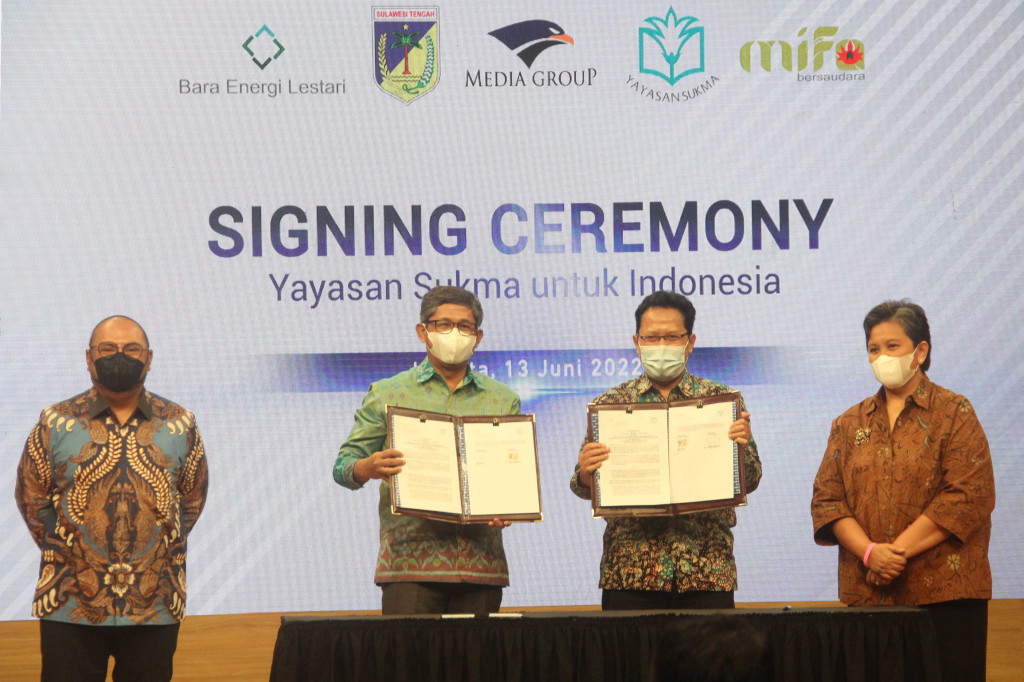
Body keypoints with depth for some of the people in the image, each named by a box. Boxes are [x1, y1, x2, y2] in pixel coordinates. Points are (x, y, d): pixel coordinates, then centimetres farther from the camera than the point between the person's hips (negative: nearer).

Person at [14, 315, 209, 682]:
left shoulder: (179, 424, 6)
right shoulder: (56, 424, 2)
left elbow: (192, 499, 14)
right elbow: (31, 497, 8)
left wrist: (164, 552, 10)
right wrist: (61, 552, 6)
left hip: (155, 607, 1)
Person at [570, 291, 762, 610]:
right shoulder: (609, 404, 9)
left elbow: (749, 482, 4)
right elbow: (585, 487, 9)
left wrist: (741, 447, -17)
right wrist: (585, 474, -15)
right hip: (629, 571, 0)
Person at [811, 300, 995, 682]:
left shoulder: (954, 414, 3)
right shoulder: (850, 424, 15)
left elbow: (967, 496, -8)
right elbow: (826, 499, 8)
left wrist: (899, 550, -13)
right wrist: (869, 552, -10)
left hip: (944, 593, -3)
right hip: (866, 593, 3)